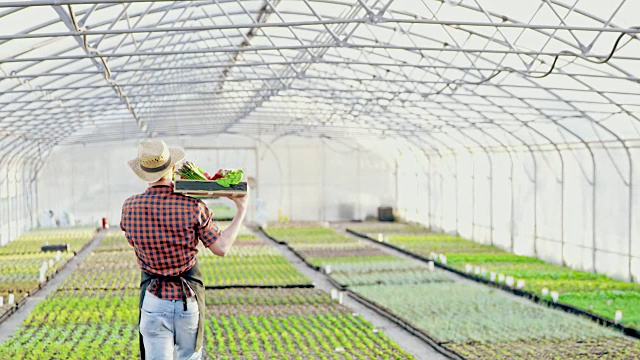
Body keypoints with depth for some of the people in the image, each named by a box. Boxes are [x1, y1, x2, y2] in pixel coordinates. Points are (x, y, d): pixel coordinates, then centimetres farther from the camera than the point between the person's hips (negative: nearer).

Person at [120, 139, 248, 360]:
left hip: (153, 298, 0)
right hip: (189, 297, 0)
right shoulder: (193, 207, -11)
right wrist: (242, 210, 4)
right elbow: (221, 248, -6)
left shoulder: (129, 207, -5)